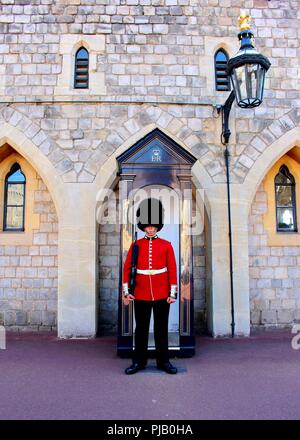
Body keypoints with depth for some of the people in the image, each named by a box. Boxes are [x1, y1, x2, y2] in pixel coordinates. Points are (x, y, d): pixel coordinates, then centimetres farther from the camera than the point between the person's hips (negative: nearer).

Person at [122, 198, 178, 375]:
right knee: (141, 329, 10)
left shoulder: (166, 245, 0)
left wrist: (173, 293, -4)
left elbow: (172, 270, 0)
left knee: (162, 329, 10)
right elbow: (127, 269, 3)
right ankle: (139, 361, 24)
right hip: (141, 295, 0)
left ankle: (164, 361, 25)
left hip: (162, 295, 0)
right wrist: (126, 292, -1)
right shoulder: (136, 245, 1)